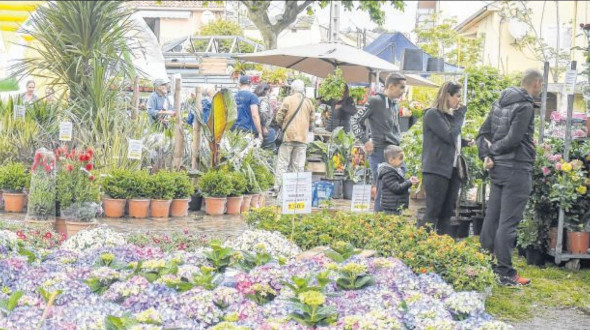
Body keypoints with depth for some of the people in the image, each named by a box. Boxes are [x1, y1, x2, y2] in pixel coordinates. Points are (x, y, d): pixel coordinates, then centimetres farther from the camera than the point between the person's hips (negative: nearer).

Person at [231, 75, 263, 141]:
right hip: (248, 130, -5)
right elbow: (255, 115, -12)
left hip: (235, 129, 5)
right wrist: (260, 133, -8)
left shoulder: (235, 96, 10)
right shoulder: (252, 96, -6)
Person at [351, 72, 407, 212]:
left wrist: (398, 141, 17)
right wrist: (365, 141, -11)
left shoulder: (395, 106, 16)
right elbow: (356, 120, -7)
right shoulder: (375, 101, -8)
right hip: (379, 152, -8)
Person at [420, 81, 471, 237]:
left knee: (446, 214, 8)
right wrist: (460, 116, -7)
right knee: (432, 213, -8)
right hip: (437, 170, -8)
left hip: (452, 170, 8)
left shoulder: (450, 115, 18)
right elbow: (449, 136, -17)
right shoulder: (432, 114, -8)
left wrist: (465, 142, 5)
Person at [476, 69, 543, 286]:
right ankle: (505, 273, -2)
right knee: (508, 222, -6)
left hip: (497, 168, 9)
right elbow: (513, 139, -21)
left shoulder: (499, 103, 13)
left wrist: (486, 155, 2)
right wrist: (493, 150, -6)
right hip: (516, 169, -8)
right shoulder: (525, 107, -14)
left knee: (492, 218, 13)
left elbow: (483, 134, 13)